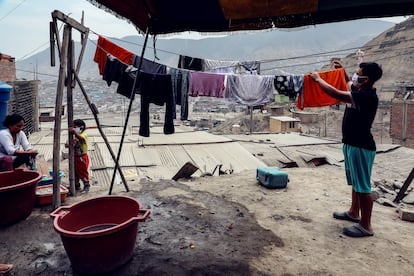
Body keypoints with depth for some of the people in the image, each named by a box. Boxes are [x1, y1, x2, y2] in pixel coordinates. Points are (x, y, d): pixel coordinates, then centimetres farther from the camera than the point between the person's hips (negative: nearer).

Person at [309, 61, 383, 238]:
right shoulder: (360, 91, 7)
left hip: (361, 147, -10)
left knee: (363, 186, -3)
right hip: (352, 144, 10)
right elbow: (349, 83, 32)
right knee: (356, 183, 21)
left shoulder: (367, 96, -22)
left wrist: (318, 78, -16)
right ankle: (354, 213, 36)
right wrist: (342, 70, 21)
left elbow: (335, 93, -29)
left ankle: (366, 226, 6)